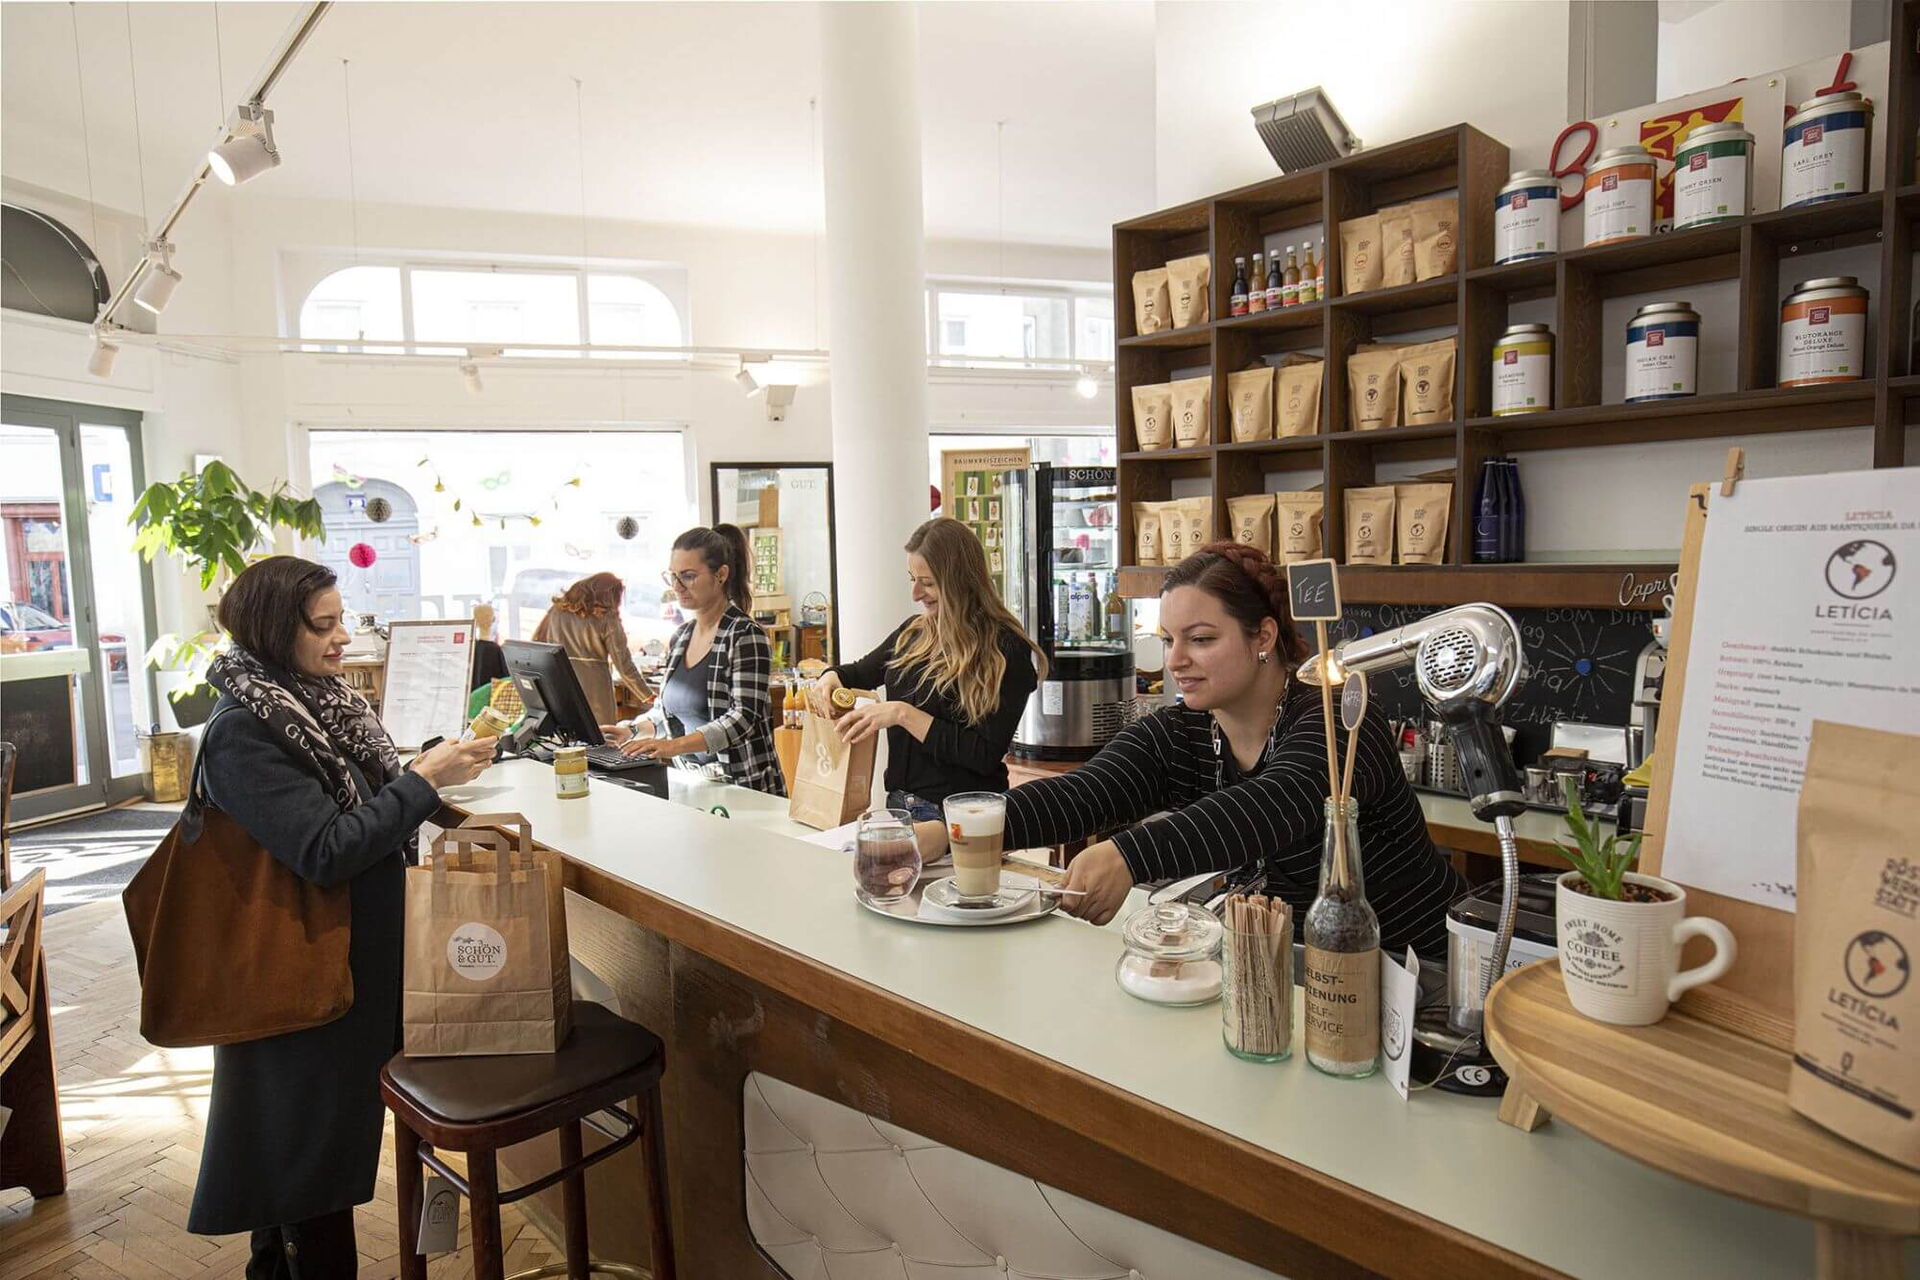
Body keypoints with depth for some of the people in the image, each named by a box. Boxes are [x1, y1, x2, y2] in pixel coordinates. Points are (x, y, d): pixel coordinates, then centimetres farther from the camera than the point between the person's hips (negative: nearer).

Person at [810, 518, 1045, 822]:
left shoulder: (1006, 650, -14)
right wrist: (832, 676, 1)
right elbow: (862, 672, 24)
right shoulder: (914, 632, 6)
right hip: (899, 802, 6)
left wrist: (902, 714, -21)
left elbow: (986, 756, -19)